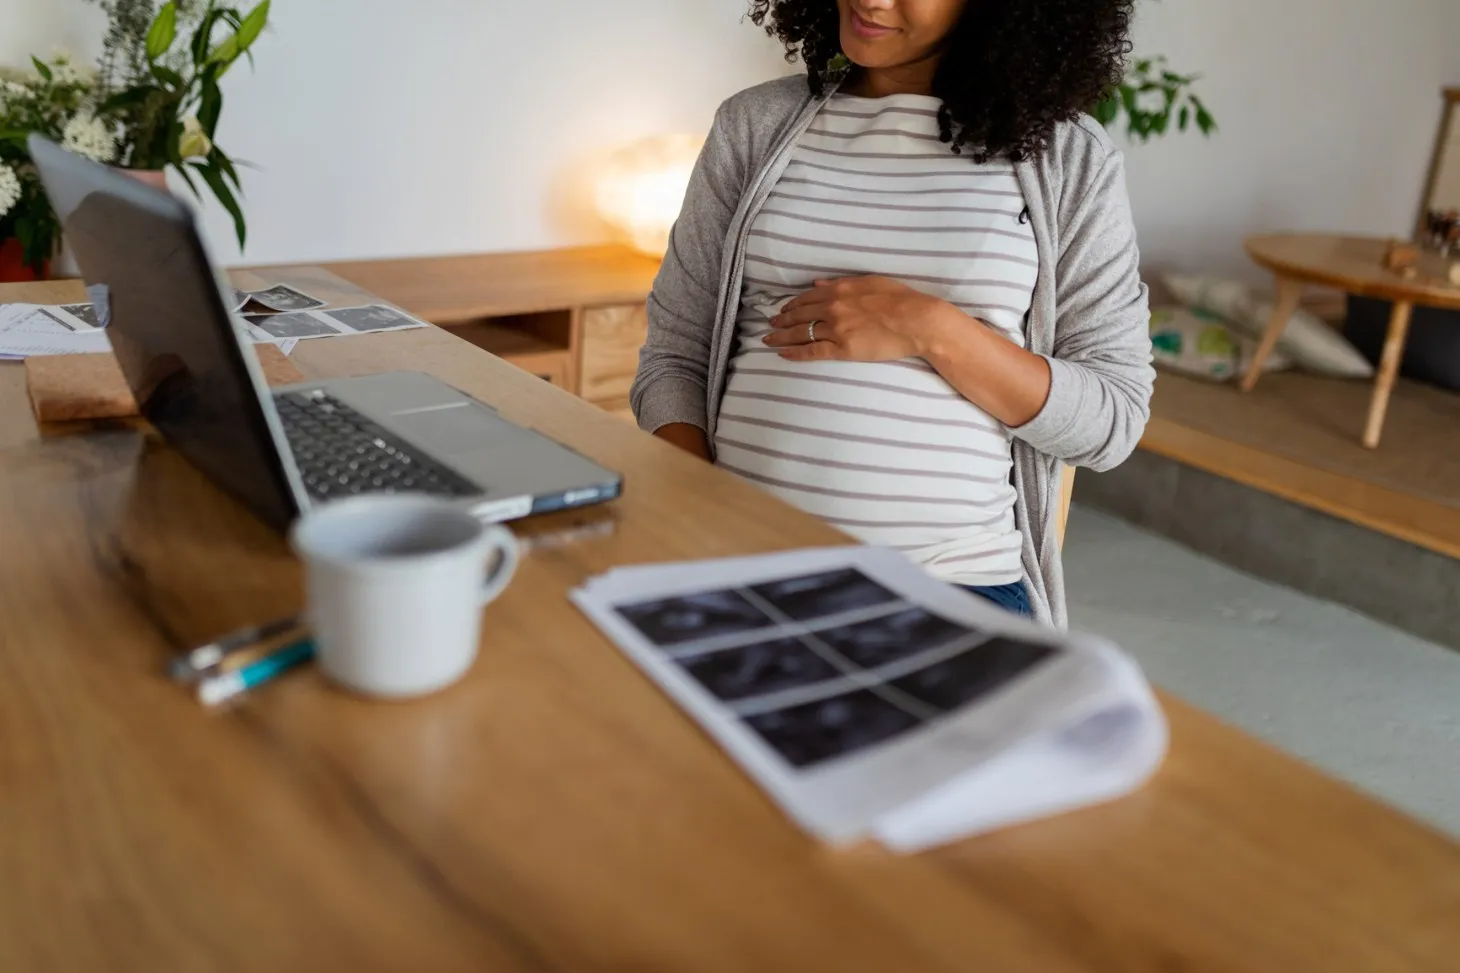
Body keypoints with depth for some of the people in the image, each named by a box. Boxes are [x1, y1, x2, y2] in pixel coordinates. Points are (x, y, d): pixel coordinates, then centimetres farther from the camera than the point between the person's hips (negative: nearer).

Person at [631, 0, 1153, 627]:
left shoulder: (1069, 158, 4)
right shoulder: (754, 125, 11)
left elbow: (1114, 419, 2)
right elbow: (675, 357, 11)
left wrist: (931, 330, -12)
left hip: (958, 579, 0)